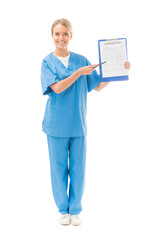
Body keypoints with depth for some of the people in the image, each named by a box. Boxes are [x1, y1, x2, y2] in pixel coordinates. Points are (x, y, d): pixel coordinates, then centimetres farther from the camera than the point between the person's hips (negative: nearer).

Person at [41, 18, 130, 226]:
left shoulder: (81, 60, 7)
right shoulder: (47, 62, 1)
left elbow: (98, 86, 11)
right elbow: (57, 88, -13)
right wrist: (79, 72, -17)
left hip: (78, 123, 2)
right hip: (57, 124, -2)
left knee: (78, 168, 6)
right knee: (59, 167, 6)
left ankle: (75, 209, 22)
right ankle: (63, 209, 22)